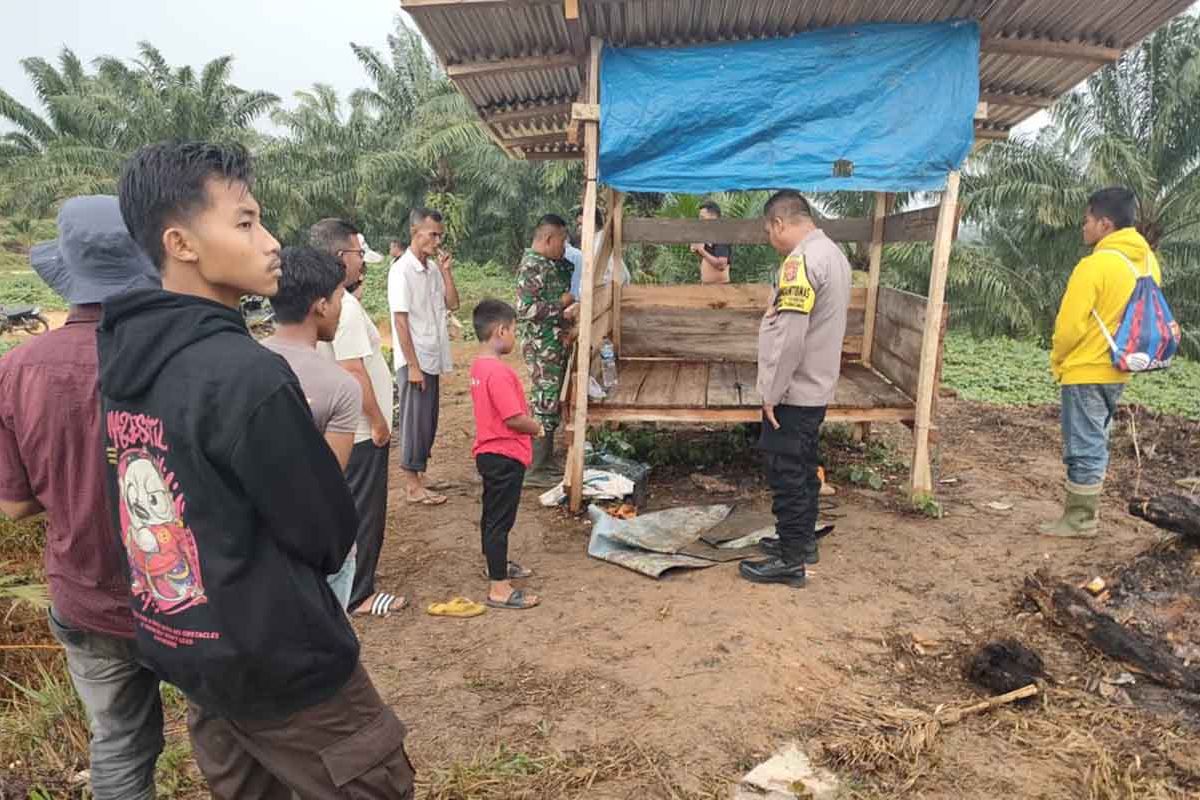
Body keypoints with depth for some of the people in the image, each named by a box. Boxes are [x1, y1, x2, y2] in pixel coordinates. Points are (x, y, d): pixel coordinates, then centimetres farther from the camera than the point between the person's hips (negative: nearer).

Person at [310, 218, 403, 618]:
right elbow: (354, 372, -25)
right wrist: (379, 423, -18)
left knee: (348, 507, 21)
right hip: (360, 431, -10)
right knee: (364, 512, 2)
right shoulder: (345, 306, -23)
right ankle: (358, 594, 15)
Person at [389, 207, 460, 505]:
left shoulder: (434, 268, 8)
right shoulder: (402, 270, -14)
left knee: (428, 421, 14)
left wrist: (446, 271, -4)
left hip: (432, 359, 8)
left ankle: (419, 476, 26)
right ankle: (412, 485, 10)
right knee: (416, 421, 0)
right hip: (414, 361, -8)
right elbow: (400, 321, -17)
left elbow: (452, 304, 6)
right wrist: (413, 366, -19)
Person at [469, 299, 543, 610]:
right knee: (500, 520, -2)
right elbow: (514, 419, -25)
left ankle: (497, 565, 40)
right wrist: (537, 428, -7)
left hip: (489, 453, 10)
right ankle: (499, 589, 6)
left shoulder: (478, 365, 6)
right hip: (505, 457, -10)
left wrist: (529, 423, 8)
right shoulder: (499, 372, -25)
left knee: (492, 514, 22)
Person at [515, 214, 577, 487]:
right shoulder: (532, 266, -15)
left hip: (556, 345, 10)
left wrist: (568, 308, 9)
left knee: (550, 405, 14)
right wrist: (561, 306, -17)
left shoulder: (551, 264, 14)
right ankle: (535, 471, 0)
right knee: (544, 406, -7)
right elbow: (525, 309, -23)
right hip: (542, 347, -10)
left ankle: (546, 463, 24)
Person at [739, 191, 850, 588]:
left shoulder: (801, 260, -20)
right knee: (804, 468, 19)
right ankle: (804, 540, 32)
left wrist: (772, 393, -18)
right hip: (816, 387, 10)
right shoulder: (832, 253, 12)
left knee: (786, 474, 0)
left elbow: (789, 336, -27)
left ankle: (790, 560, 9)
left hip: (793, 392, -10)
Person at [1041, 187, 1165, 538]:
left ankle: (1079, 520, 8)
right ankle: (1086, 510, 26)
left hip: (1086, 371, -9)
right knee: (1095, 443, 17)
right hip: (1117, 370, 9)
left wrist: (1057, 359, -1)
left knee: (1083, 447, 0)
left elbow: (1069, 325, -18)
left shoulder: (1095, 265, -20)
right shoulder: (1146, 261, 7)